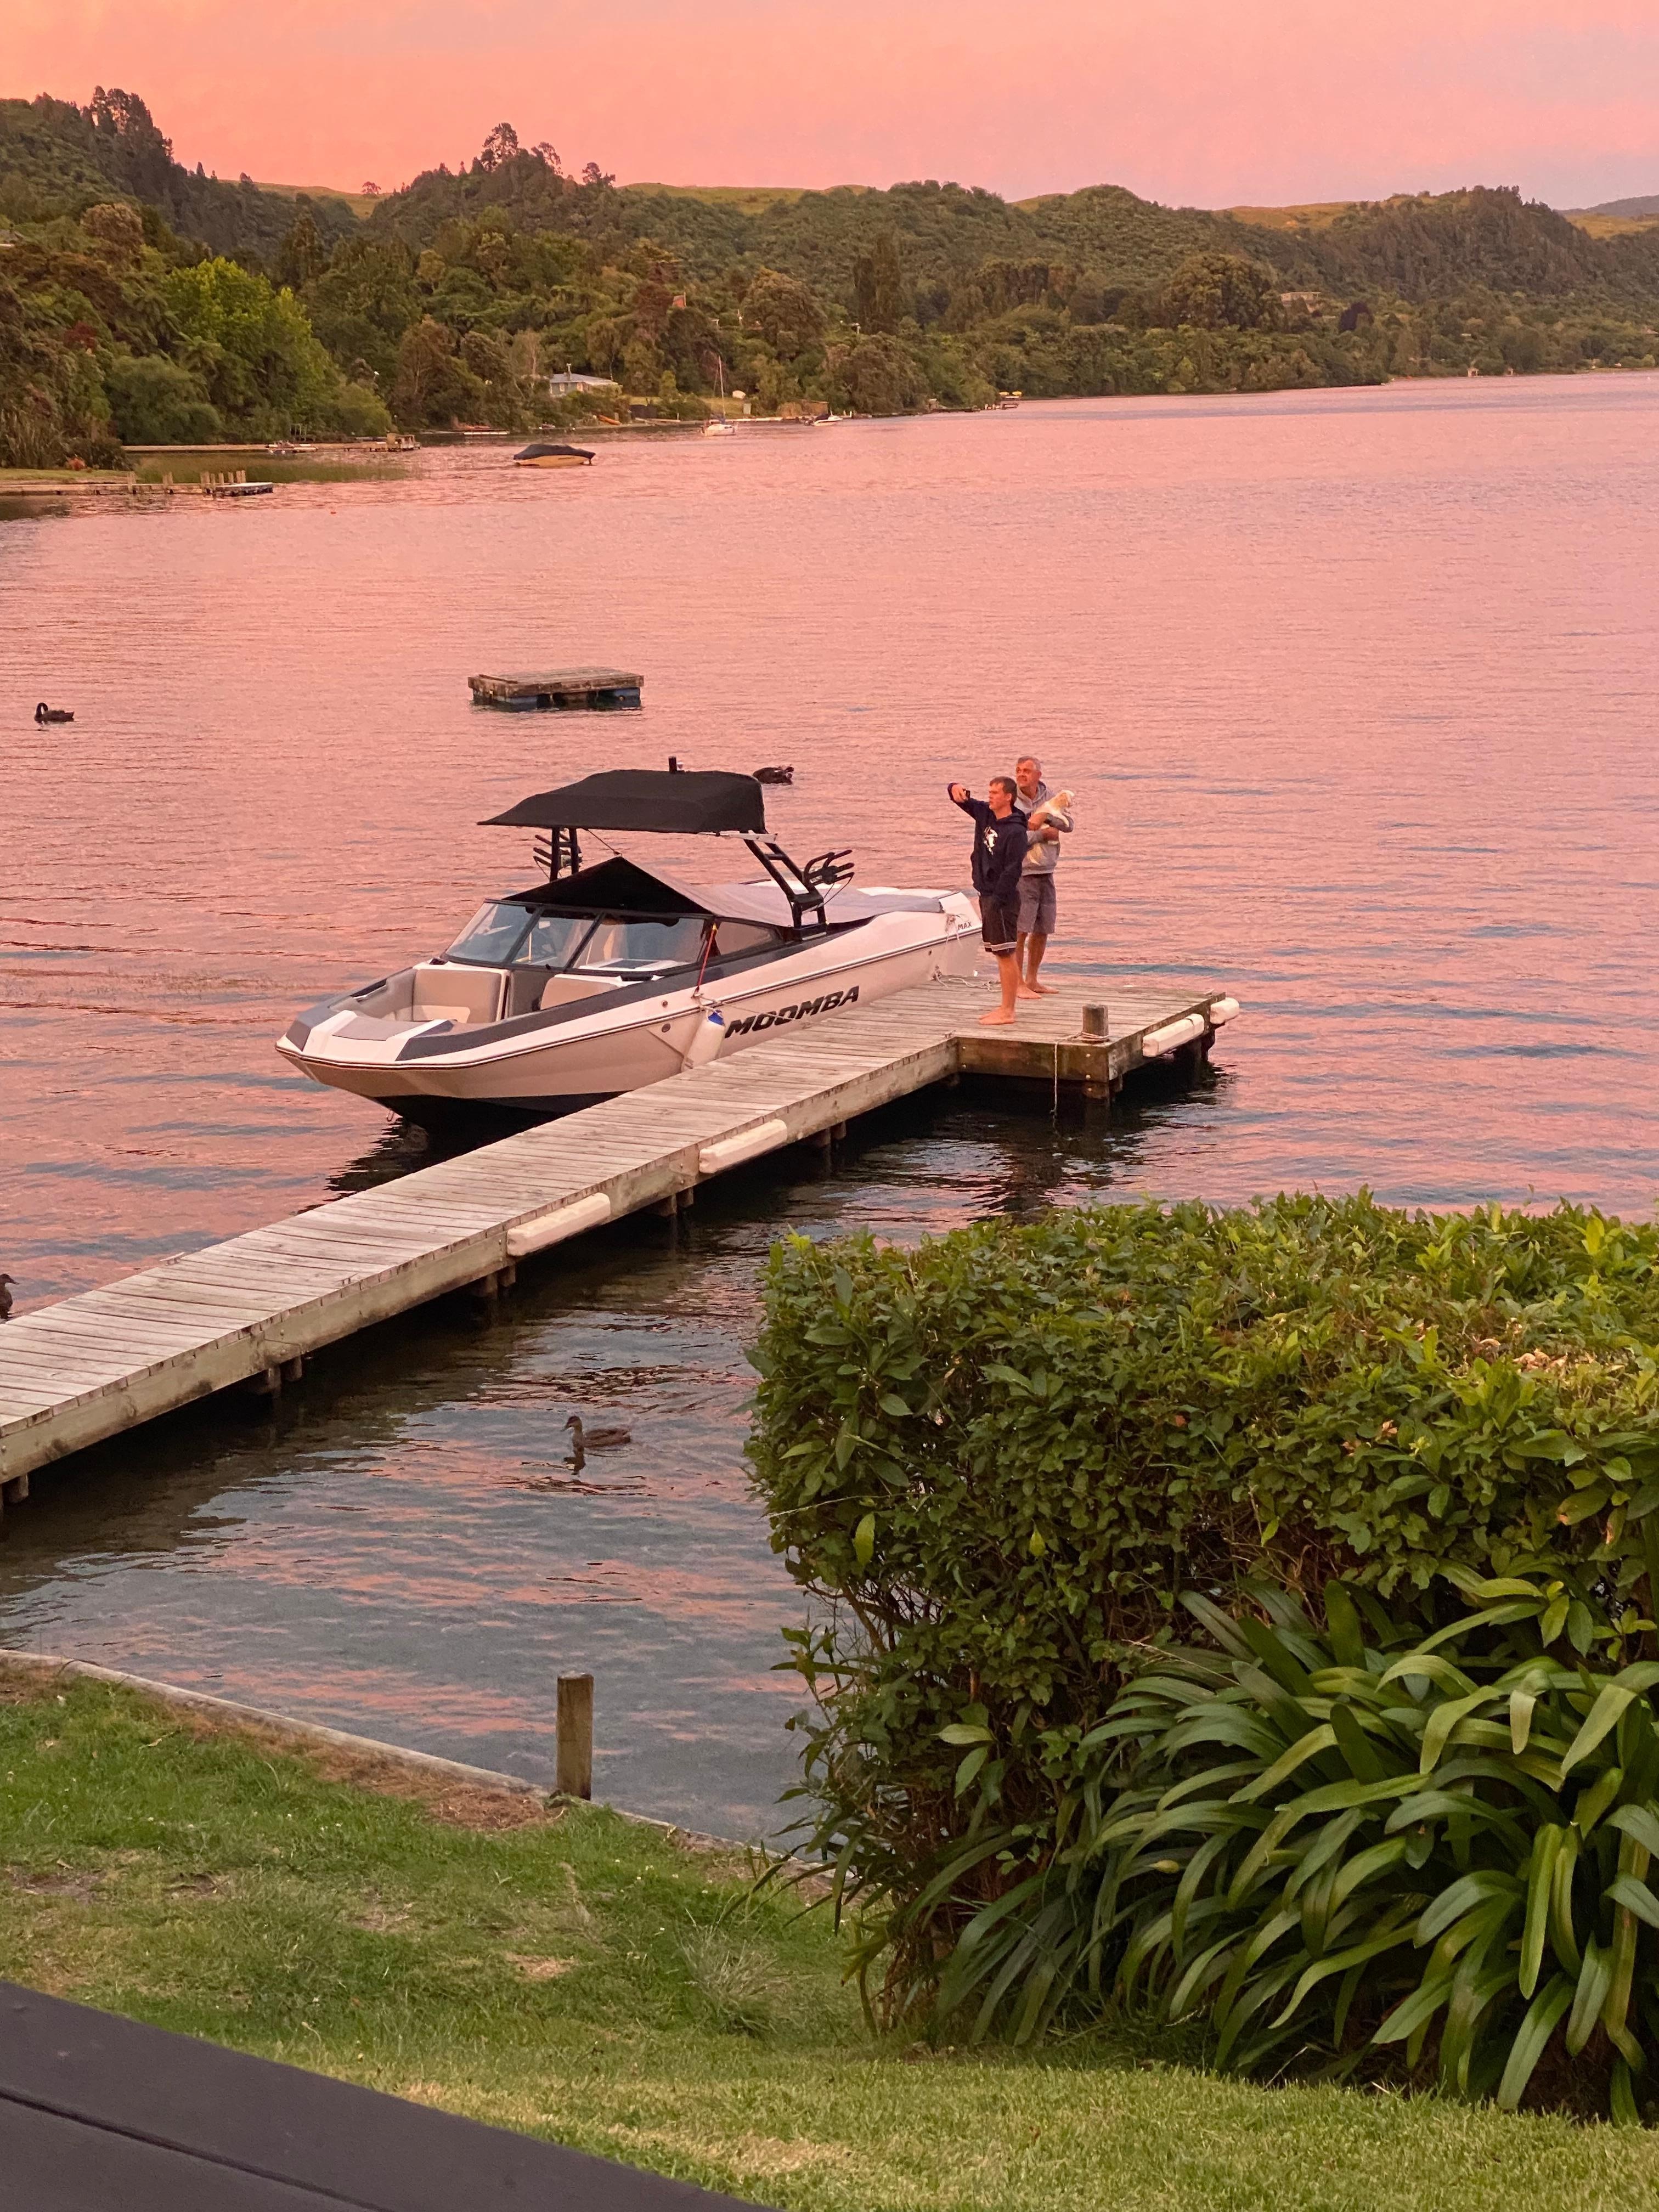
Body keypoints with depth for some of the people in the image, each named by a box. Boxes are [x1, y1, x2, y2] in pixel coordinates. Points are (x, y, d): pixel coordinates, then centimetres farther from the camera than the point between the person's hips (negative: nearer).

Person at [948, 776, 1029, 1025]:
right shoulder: (985, 814, 8)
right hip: (986, 895, 9)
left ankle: (1008, 1012, -5)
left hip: (1003, 898, -9)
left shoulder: (1016, 831, -16)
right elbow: (964, 801, 15)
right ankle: (1005, 1006, 19)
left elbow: (1012, 870, -20)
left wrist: (998, 900, -23)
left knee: (1005, 954, -7)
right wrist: (956, 788, -9)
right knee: (997, 953, 12)